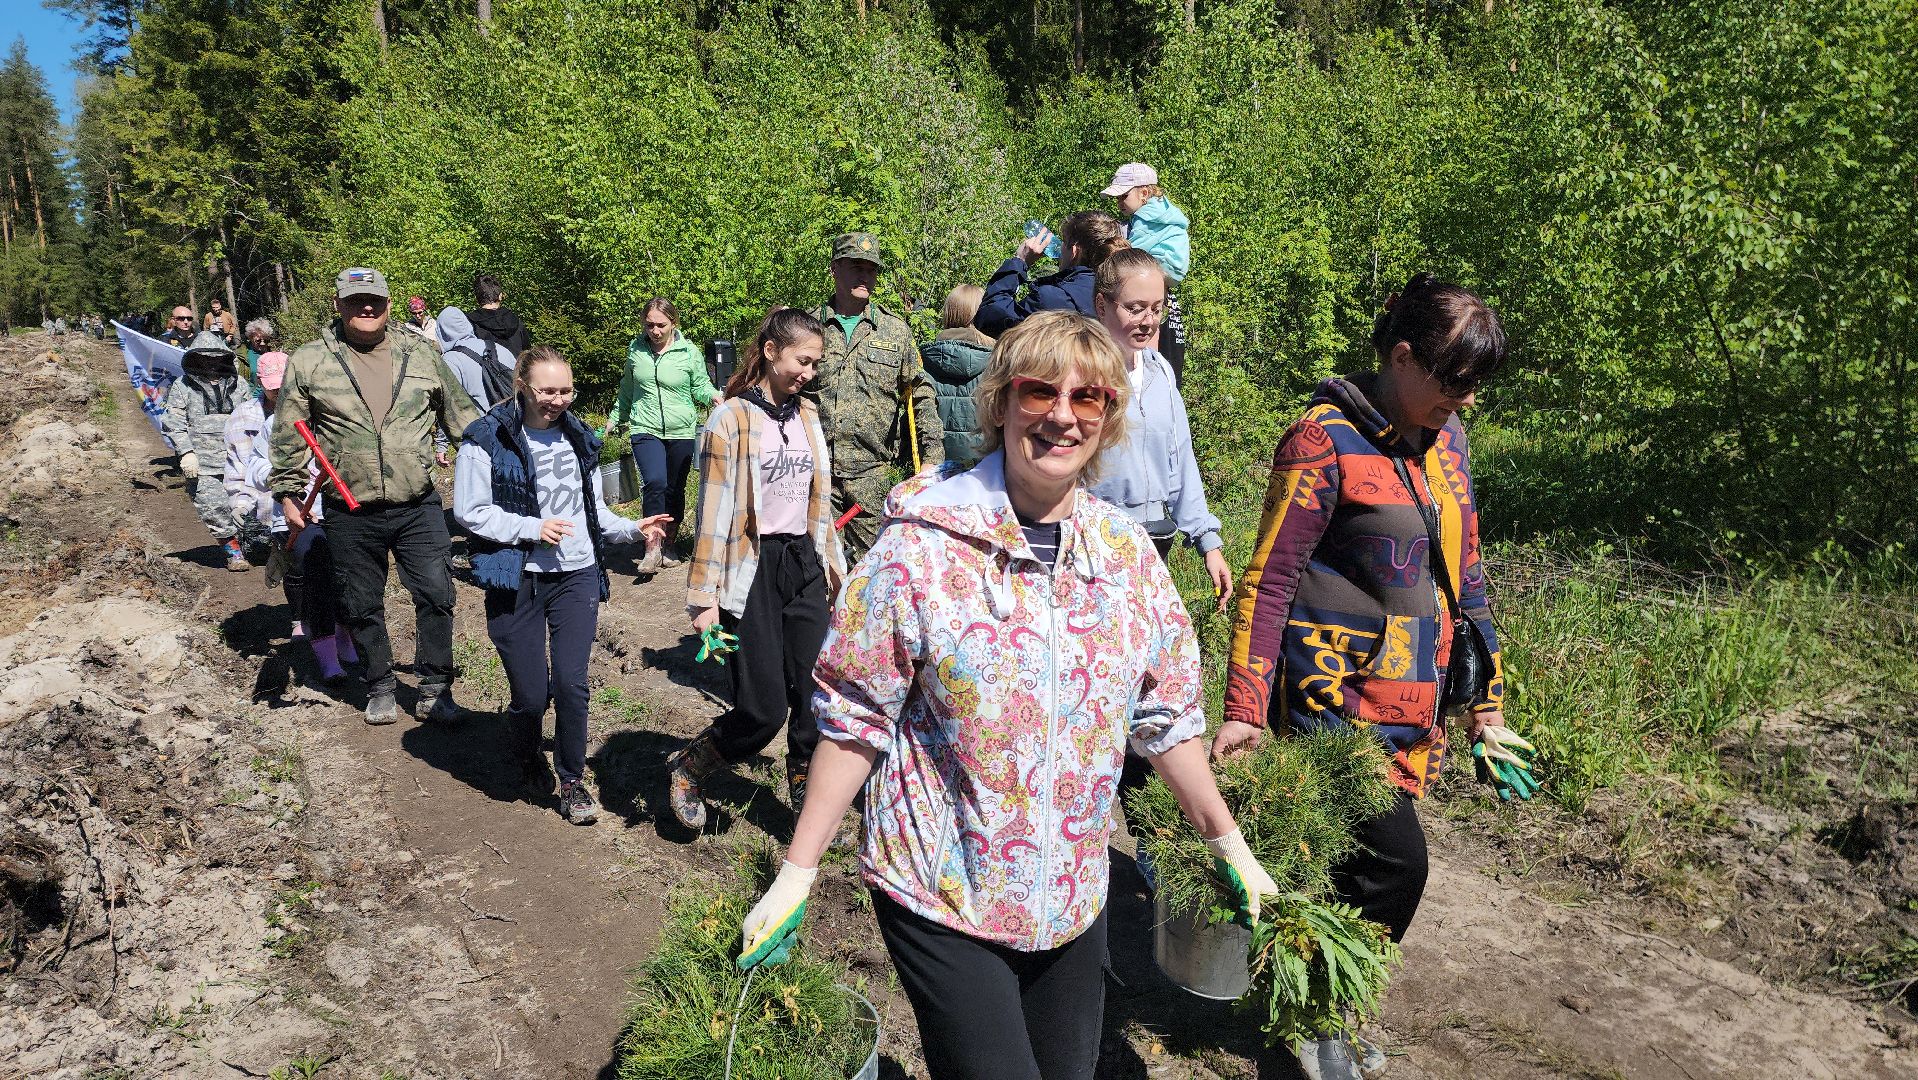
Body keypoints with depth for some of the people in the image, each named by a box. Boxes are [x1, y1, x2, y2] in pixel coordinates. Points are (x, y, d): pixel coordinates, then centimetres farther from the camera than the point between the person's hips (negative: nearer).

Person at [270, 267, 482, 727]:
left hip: (419, 508, 1)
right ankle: (380, 688, 30)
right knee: (363, 607, 11)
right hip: (351, 516, 0)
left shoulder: (421, 355, 4)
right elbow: (288, 437, 4)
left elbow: (461, 414, 11)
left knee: (436, 596, 1)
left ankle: (435, 690, 16)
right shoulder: (309, 361, 0)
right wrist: (288, 493, 1)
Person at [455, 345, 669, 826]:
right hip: (516, 580, -3)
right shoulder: (488, 439, -7)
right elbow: (469, 511, -8)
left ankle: (572, 779, 14)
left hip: (577, 575, 3)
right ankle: (527, 758, 35)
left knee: (571, 683, -7)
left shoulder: (578, 437, 10)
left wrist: (631, 528, -1)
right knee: (531, 693, 1)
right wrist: (532, 528, -17)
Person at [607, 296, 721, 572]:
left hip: (681, 431, 1)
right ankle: (652, 549, -12)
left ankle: (667, 544, 28)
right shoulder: (635, 350, 5)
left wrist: (713, 396, -15)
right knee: (655, 483, -20)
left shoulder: (689, 352, -2)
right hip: (645, 429, 0)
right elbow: (627, 389, 19)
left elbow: (700, 386, 7)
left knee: (675, 490, 10)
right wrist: (616, 419, 26)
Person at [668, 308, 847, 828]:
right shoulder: (731, 417, -8)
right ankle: (688, 768, 22)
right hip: (752, 570, -5)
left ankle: (807, 800, 20)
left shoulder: (807, 414, 10)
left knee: (813, 699, 1)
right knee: (764, 711, -6)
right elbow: (713, 511, -9)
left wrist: (834, 564, 19)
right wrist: (704, 596, -11)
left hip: (804, 565, 6)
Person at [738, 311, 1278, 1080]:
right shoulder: (922, 547, -15)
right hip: (938, 899, -4)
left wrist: (1228, 842, 12)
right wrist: (798, 871, -11)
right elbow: (855, 720, -12)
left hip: (1074, 898, 5)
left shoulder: (1127, 554, -1)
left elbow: (1166, 716, 8)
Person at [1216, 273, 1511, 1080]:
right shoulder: (1327, 440, -14)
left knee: (1353, 857, 11)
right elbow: (1270, 580, -14)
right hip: (1336, 695, -7)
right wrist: (1245, 707, -16)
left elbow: (1462, 570, 17)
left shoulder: (1443, 439, 9)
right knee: (1395, 859, -8)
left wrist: (1484, 690, 18)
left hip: (1413, 699, 7)